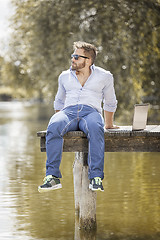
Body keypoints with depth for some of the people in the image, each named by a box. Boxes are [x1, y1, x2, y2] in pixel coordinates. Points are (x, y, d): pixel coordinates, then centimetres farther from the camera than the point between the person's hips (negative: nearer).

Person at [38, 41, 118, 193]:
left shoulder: (104, 76, 14)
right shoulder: (65, 76, 22)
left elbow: (110, 103, 26)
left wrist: (108, 124, 29)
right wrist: (61, 122, 22)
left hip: (91, 112, -2)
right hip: (68, 111, 2)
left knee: (95, 129, -41)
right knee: (53, 127, -36)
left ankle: (96, 178, -44)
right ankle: (53, 177, -37)